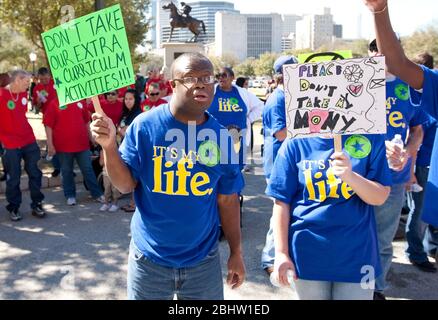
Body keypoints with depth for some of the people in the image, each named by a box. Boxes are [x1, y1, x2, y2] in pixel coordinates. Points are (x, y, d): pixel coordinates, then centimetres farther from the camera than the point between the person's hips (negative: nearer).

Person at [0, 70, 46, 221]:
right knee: (13, 178, 5)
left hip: (29, 141, 6)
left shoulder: (24, 94, 7)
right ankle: (13, 208, 19)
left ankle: (37, 205, 20)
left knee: (35, 174, 9)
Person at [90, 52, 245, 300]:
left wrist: (236, 252, 5)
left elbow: (227, 199, 1)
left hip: (204, 260, 2)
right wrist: (109, 146, -23)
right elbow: (126, 184, -7)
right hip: (149, 258, -1)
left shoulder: (220, 136, -5)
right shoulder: (145, 125, -11)